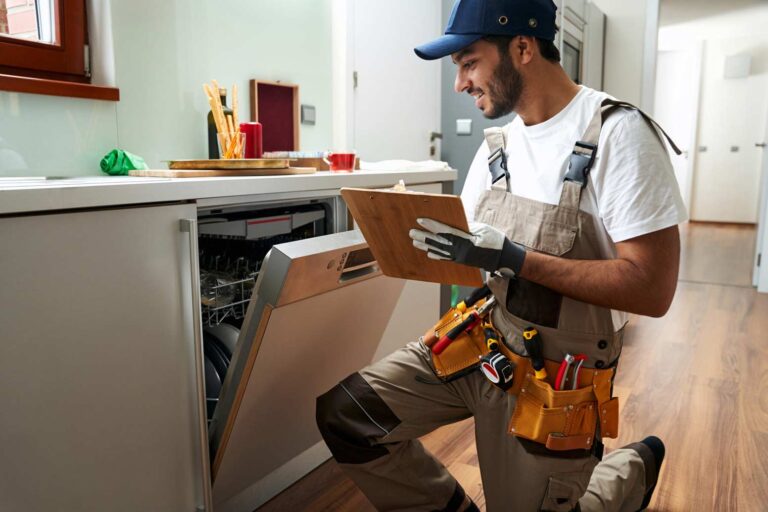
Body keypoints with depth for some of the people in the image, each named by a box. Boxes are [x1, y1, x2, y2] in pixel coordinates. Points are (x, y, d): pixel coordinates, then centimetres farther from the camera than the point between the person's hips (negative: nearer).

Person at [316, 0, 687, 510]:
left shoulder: (618, 133, -16)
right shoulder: (498, 146, 6)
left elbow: (653, 288, -21)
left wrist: (513, 258, -28)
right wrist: (412, 238, -10)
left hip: (552, 381, -5)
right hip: (475, 341, 6)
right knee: (343, 415, -4)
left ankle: (633, 468, 38)